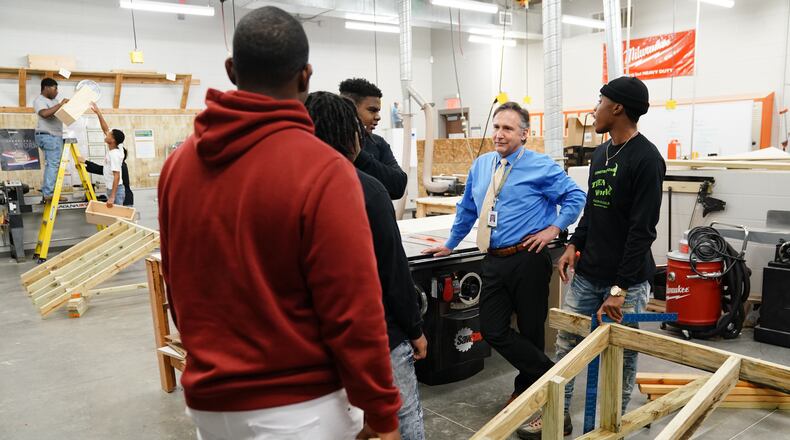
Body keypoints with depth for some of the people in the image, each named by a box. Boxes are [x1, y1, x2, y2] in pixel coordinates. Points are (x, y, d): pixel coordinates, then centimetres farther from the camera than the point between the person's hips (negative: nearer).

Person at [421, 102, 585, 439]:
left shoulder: (541, 167, -5)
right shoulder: (480, 166, 12)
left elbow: (575, 197, -1)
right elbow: (467, 210, 22)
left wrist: (554, 228, -10)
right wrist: (450, 244, 25)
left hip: (528, 259, -5)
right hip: (494, 261, 6)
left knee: (531, 330, 7)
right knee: (492, 330, 1)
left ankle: (528, 386, 27)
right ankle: (549, 376, 17)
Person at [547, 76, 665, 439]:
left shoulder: (646, 159, -16)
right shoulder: (600, 153, 10)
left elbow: (642, 230, -19)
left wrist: (620, 288, -20)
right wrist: (575, 245, 5)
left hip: (627, 280, -8)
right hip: (587, 274, 8)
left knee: (622, 357, 7)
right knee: (566, 344, 12)